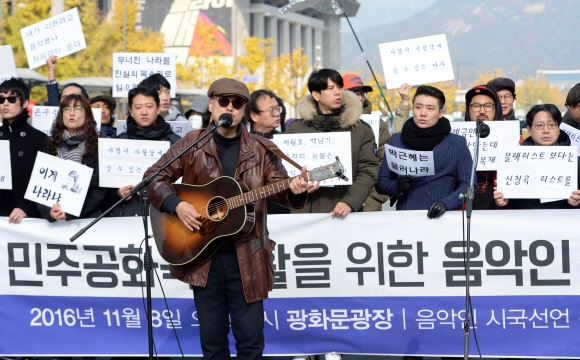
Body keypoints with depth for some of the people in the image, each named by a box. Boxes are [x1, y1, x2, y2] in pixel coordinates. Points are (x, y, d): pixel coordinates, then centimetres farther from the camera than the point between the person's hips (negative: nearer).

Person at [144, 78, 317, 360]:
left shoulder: (260, 150, 3)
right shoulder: (191, 144, 2)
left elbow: (279, 187, -2)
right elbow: (154, 177, 2)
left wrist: (294, 191, -24)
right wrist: (176, 204, -13)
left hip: (247, 256, 0)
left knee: (250, 337, 2)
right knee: (211, 336, 9)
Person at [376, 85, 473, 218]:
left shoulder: (457, 143, 8)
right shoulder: (396, 140, 12)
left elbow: (468, 183, 5)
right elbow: (381, 183, 14)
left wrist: (446, 203, -11)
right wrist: (397, 186, -7)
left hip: (442, 218, -1)